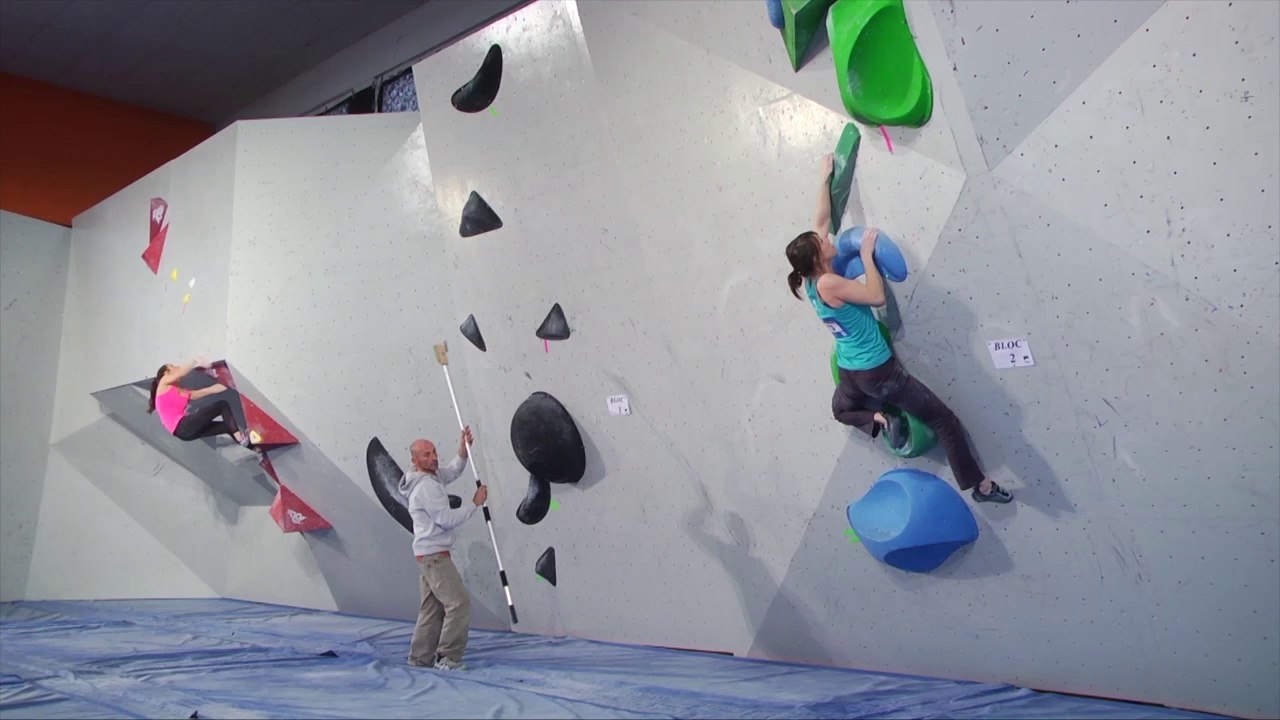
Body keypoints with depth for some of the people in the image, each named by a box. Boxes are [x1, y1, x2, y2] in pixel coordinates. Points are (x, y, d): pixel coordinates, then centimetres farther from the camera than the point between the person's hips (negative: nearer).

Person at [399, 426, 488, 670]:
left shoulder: (431, 478, 11)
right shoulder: (426, 485, -18)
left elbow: (452, 471, 24)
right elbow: (447, 519, -21)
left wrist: (463, 450, 6)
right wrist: (475, 504, -13)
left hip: (428, 555, 10)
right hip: (434, 555, -10)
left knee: (432, 608, 14)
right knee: (459, 604, -9)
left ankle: (420, 657, 19)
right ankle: (448, 659, -5)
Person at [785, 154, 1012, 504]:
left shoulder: (811, 278, 0)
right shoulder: (828, 284, -24)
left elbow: (821, 220, 8)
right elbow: (877, 296, -19)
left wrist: (825, 178, 13)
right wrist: (867, 254, -13)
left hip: (849, 374, 9)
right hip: (878, 372, -8)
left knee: (842, 410, 41)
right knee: (945, 420, 2)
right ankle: (980, 485, 8)